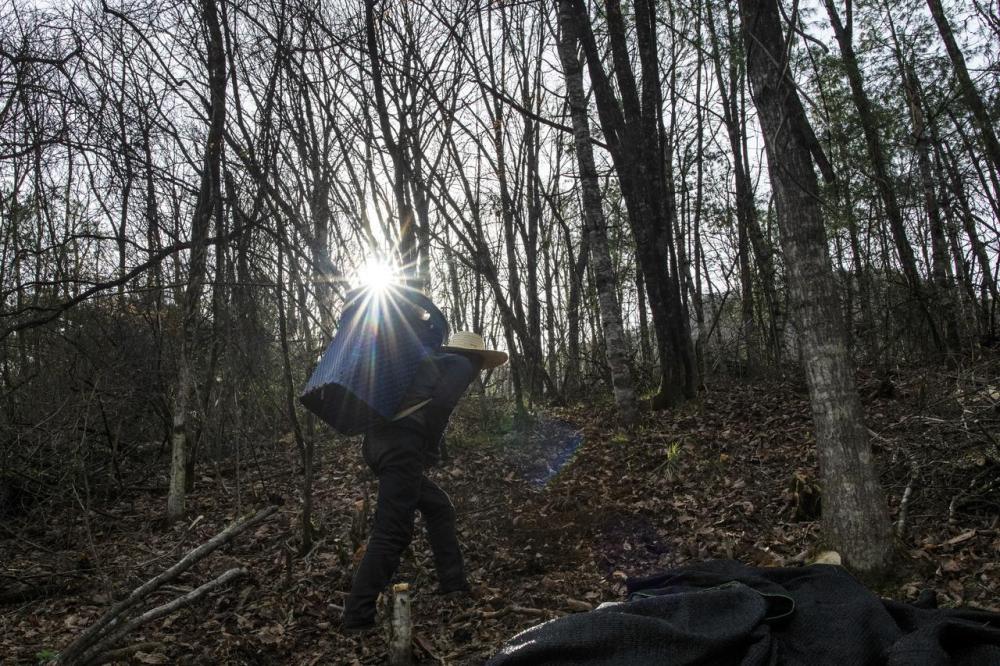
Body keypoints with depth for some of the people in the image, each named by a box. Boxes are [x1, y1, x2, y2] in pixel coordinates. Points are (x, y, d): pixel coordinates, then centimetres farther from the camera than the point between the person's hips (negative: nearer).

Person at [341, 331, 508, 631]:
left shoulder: (429, 361, 30)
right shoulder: (461, 365, 7)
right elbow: (438, 405, -11)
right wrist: (431, 452, -2)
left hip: (376, 442, 9)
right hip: (403, 446, -9)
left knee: (438, 507, 19)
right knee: (392, 533, -9)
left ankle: (454, 585, 22)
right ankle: (357, 617, -9)